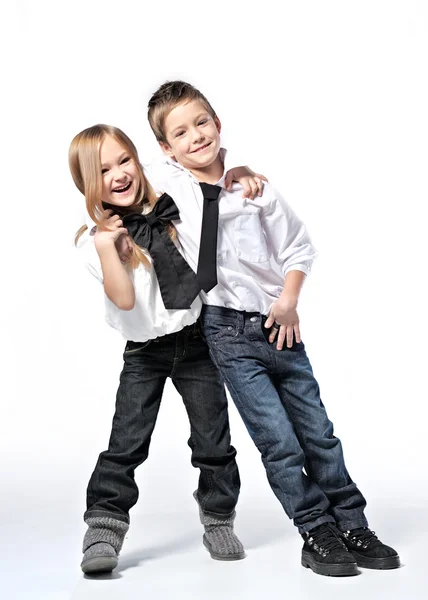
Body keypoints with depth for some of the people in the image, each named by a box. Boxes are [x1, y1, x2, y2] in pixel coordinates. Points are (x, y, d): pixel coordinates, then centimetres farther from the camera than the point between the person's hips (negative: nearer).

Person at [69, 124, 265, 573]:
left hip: (195, 341, 2)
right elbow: (124, 299, -20)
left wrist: (242, 178, -5)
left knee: (213, 439, 8)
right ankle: (104, 529, 6)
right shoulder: (94, 237, -9)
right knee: (126, 443, -5)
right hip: (144, 352, -2)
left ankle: (218, 519, 25)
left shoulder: (173, 207, -2)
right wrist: (106, 246, -28)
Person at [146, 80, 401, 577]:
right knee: (279, 442, -3)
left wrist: (288, 301, -4)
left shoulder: (253, 184, 0)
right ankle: (318, 534, 14)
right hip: (229, 332, -2)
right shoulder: (167, 183, -2)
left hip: (278, 324, 2)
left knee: (318, 430, 9)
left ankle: (353, 527, 24)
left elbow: (298, 246, 6)